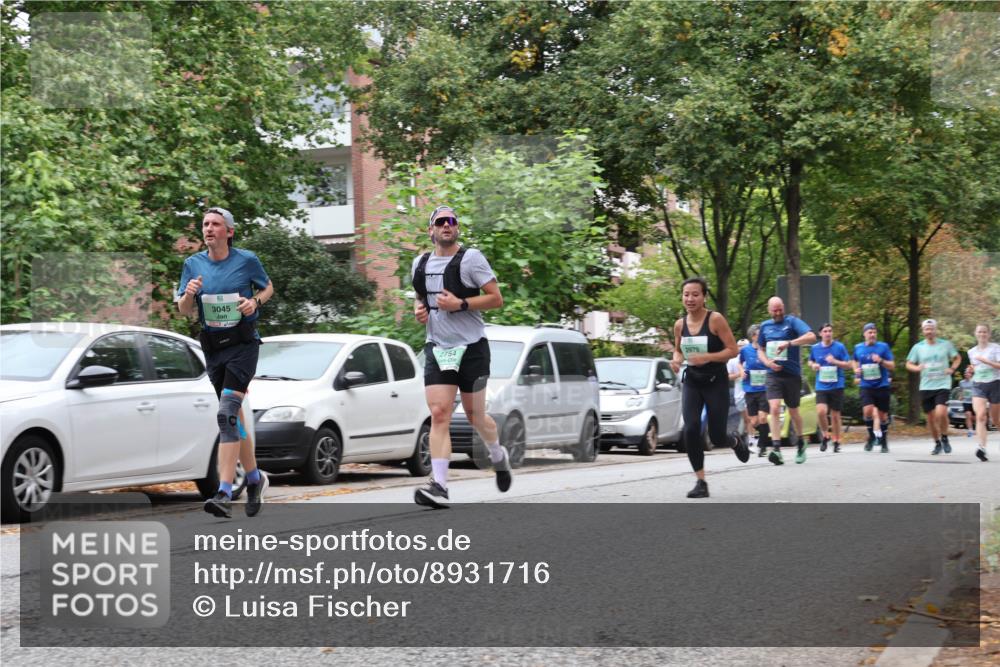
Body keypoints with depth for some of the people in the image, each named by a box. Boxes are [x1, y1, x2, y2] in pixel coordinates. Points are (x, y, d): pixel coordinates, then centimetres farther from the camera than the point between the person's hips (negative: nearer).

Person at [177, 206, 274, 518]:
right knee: (233, 416, 13)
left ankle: (224, 494, -24)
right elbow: (184, 311, 7)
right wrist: (189, 294, -14)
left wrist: (254, 301, -9)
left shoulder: (246, 259, -4)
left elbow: (268, 287, 12)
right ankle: (255, 478, 33)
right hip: (212, 346, 5)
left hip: (243, 343, -5)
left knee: (227, 413, -18)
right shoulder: (193, 264, 5)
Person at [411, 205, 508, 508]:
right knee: (439, 415, -11)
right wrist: (418, 308, 5)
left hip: (471, 347, -3)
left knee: (475, 415, 7)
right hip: (437, 347, 3)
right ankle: (439, 486, -18)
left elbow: (496, 298, -7)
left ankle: (499, 456, 39)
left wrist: (460, 304, -18)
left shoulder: (470, 258, -5)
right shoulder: (421, 263, 11)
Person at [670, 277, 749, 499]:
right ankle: (701, 482, -4)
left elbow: (733, 350, -12)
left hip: (716, 383, -3)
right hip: (692, 383, 3)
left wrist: (707, 357, -26)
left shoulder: (715, 320, -13)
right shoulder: (680, 325, 1)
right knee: (691, 430, -16)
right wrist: (677, 359, -4)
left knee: (717, 436, 0)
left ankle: (736, 441, 40)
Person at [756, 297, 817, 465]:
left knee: (793, 411, 11)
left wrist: (789, 343, -28)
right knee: (774, 409, -16)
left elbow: (812, 337, -17)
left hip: (792, 374, -2)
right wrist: (767, 362, -2)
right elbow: (760, 350, 20)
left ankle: (801, 443, 35)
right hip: (773, 374, 2)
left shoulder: (792, 321, -4)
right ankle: (776, 449, -21)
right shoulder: (765, 326, 9)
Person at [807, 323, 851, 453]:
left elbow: (848, 365, -1)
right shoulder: (815, 348, 5)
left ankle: (836, 441, 19)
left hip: (836, 385, -1)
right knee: (821, 411, -18)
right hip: (821, 386, 1)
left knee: (835, 415, 4)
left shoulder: (839, 347, -3)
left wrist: (835, 361, -17)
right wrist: (813, 365, -1)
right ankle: (826, 435, 6)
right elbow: (810, 361, 22)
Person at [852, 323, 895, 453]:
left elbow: (892, 366, -3)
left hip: (882, 385, -1)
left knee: (882, 414, 5)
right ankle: (872, 436, 2)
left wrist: (881, 361, -20)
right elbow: (855, 361, 28)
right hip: (866, 386, 1)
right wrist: (856, 372, 9)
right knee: (867, 410, -20)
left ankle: (884, 442, 22)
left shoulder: (883, 347, -1)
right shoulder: (858, 348, 7)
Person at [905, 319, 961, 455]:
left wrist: (952, 369, -4)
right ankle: (937, 443, 25)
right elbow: (908, 364, 8)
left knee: (940, 413, -21)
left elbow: (958, 358, 14)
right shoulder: (918, 347, 4)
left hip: (943, 384, -2)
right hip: (926, 386, 2)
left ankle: (944, 439, 3)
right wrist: (917, 368, -13)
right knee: (931, 417, 6)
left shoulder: (946, 344, 2)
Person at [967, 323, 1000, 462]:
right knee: (980, 416, -20)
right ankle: (982, 448, -31)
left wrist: (985, 361, -22)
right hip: (978, 385, 2)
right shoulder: (972, 352, 11)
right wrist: (971, 370, 5)